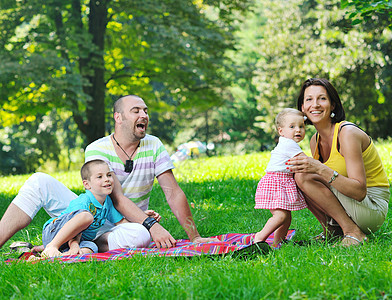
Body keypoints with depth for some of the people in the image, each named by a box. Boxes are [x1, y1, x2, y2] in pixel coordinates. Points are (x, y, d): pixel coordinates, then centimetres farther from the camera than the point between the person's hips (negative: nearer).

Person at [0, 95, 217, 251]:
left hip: (124, 227, 1)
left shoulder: (154, 147, -1)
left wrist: (194, 236, -16)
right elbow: (116, 198, -21)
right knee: (40, 182, -18)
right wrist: (151, 224, -36)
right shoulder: (97, 150, -10)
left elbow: (174, 193, -5)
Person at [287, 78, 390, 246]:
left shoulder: (347, 133, -19)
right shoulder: (315, 141, 7)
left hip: (372, 209, -8)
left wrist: (321, 170, -33)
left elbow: (360, 192, -25)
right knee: (296, 175, -2)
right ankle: (331, 232, 2)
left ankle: (352, 231, -15)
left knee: (303, 177, -20)